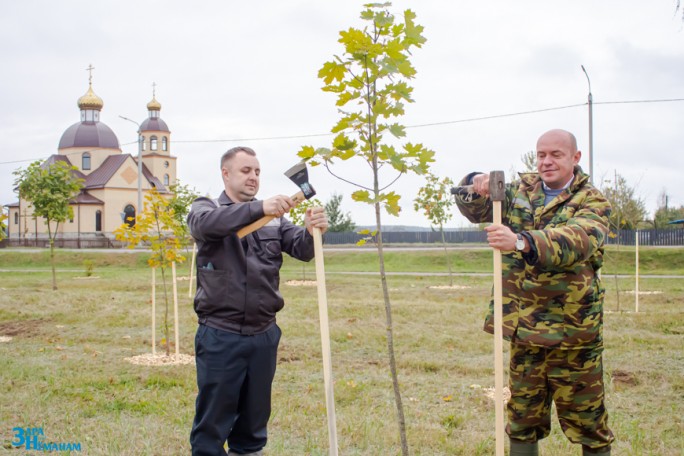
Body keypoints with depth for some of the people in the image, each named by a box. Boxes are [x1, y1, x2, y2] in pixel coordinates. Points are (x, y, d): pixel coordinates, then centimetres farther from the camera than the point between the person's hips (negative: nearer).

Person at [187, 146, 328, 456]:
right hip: (220, 335, -3)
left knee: (254, 418, 16)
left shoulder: (274, 219, 9)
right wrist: (259, 208, -37)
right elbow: (205, 223, -24)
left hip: (264, 334, 4)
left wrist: (312, 231, -27)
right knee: (213, 420, 5)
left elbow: (301, 249, -2)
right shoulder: (206, 208, -1)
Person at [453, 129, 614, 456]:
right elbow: (475, 211, 12)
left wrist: (522, 241, -44)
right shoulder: (521, 189, 9)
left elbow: (576, 239, -27)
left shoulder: (591, 202, -6)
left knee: (586, 421, 7)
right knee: (522, 417, 15)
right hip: (524, 328, 4)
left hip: (572, 331, -4)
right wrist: (476, 186, -12)